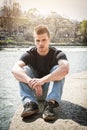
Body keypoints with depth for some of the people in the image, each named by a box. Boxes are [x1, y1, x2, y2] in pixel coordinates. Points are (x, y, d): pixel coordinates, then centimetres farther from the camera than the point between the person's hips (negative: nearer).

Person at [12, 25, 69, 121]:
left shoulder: (57, 54, -14)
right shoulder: (30, 54, -10)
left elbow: (65, 68, -38)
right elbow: (15, 69, -30)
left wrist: (42, 80, -48)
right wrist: (31, 82, -47)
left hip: (50, 91, -1)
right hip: (34, 91, 2)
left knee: (57, 69, -25)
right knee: (24, 70, -21)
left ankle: (50, 104, -36)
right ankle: (30, 103, -33)